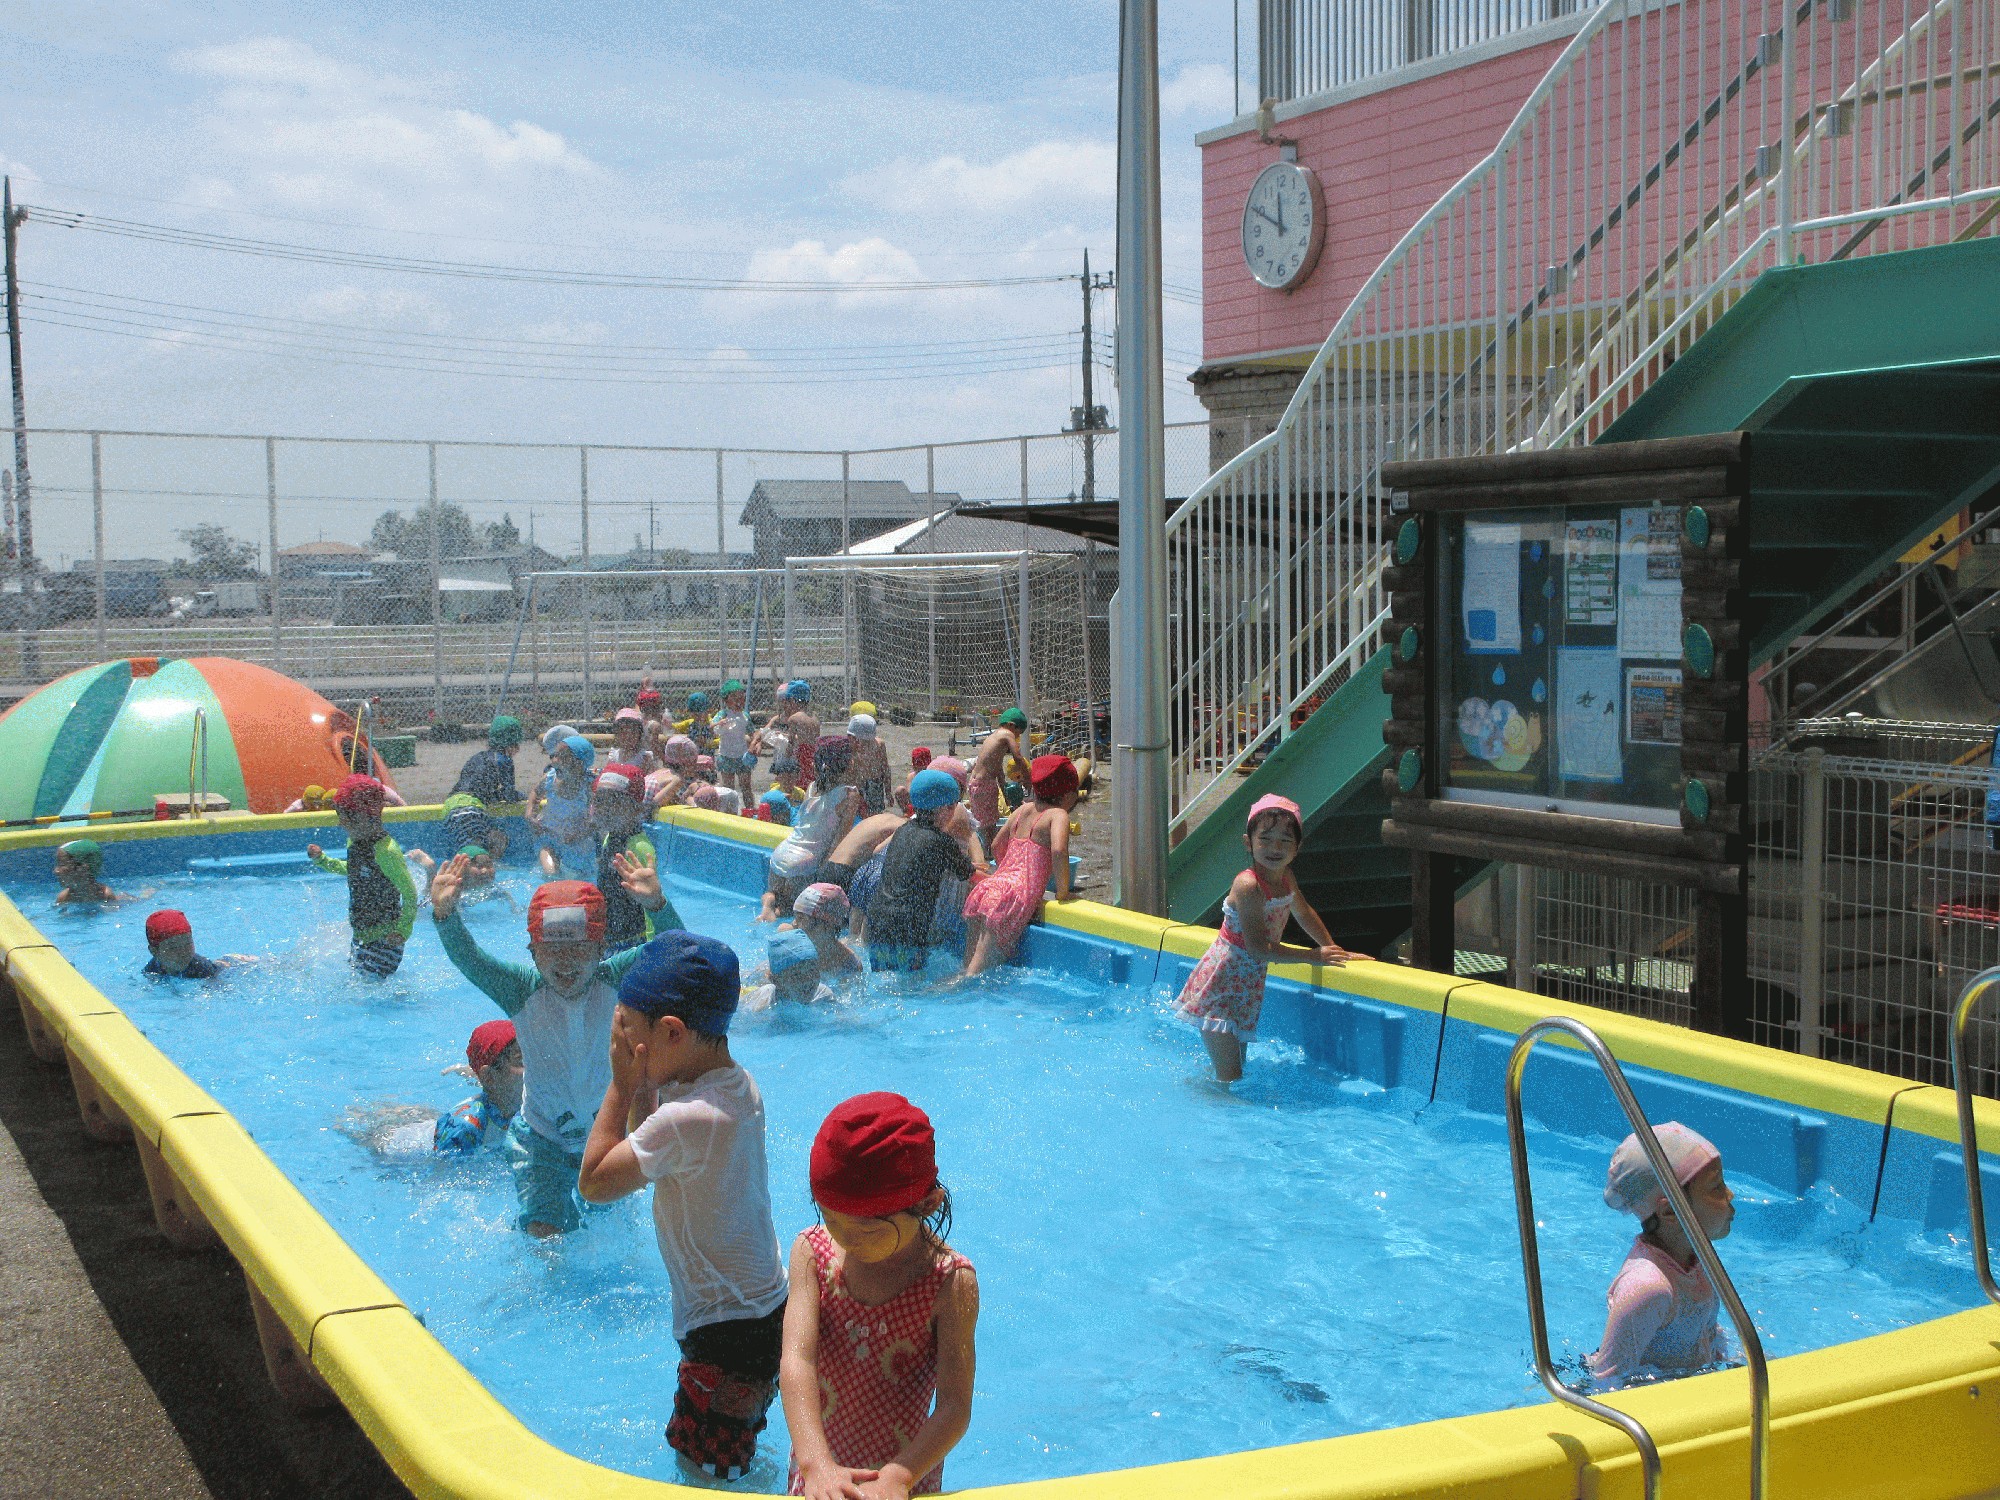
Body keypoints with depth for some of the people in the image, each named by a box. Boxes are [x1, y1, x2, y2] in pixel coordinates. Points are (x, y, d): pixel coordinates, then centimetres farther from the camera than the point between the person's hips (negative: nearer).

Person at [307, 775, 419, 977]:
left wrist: (403, 931, -22)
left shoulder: (386, 850, -23)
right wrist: (321, 859, 16)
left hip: (383, 937, -9)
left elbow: (410, 893, -21)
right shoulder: (354, 842, 4)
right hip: (361, 935, 9)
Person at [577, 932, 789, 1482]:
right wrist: (642, 1085, -3)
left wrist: (622, 1083, -13)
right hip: (765, 1307, 9)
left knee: (702, 1471, 5)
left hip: (727, 1331, -9)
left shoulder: (686, 1118, -28)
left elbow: (594, 1182, -16)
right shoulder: (739, 1084, 1)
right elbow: (646, 1148, 13)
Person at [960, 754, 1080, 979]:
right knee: (979, 968, -10)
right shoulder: (1058, 815, 1)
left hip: (988, 885, 7)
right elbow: (1058, 850, -17)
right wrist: (1063, 892, -6)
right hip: (1016, 896, -7)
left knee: (970, 964, 12)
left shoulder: (1024, 809, 21)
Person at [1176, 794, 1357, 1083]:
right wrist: (1314, 956, -18)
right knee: (1229, 1078, -11)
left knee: (1237, 1071, 15)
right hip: (1222, 986, -8)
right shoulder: (1247, 885, -24)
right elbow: (1259, 949, -26)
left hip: (1249, 984, 8)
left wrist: (1333, 949, 18)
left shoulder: (1286, 877, 1)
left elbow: (1303, 912, 24)